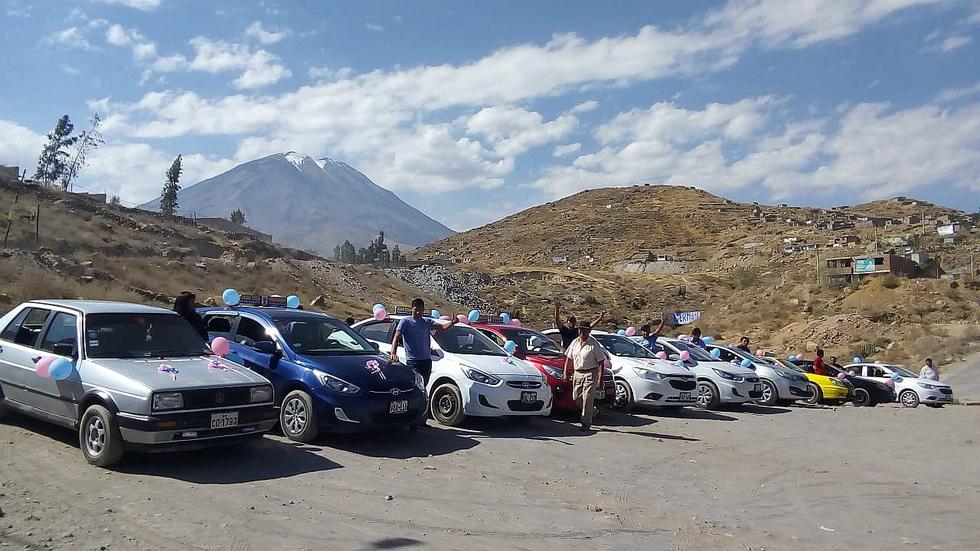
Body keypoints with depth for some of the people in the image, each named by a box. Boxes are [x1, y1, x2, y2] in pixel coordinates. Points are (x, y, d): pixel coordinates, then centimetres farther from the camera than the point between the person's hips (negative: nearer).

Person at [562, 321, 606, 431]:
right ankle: (592, 411, 32)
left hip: (590, 374, -6)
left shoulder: (594, 344, -7)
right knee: (576, 397, 7)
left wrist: (600, 376, -13)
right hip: (577, 373, 6)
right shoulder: (574, 342, 10)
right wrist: (565, 371, 9)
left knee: (587, 398, -7)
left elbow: (600, 361, -7)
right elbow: (568, 358, 16)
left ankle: (586, 423, 1)